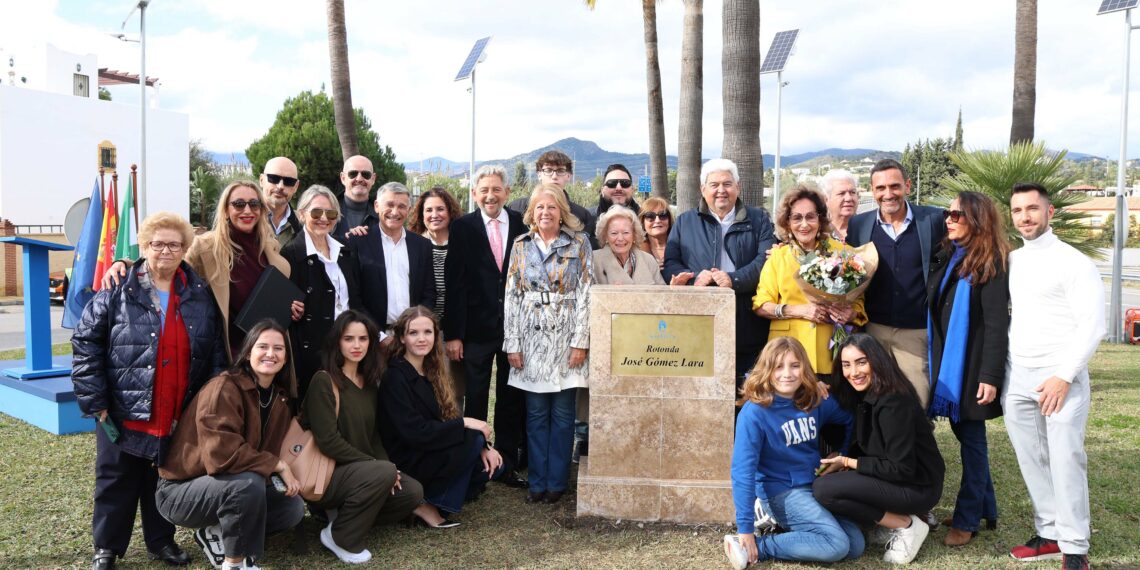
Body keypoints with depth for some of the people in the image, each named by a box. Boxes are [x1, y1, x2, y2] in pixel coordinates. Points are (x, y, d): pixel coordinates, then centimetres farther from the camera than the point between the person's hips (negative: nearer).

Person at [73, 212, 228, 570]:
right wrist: (95, 402, -10)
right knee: (117, 483, 13)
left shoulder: (201, 295, 1)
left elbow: (217, 352, 6)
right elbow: (85, 346, -7)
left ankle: (161, 541, 34)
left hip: (178, 418, 2)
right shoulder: (117, 292, -7)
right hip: (124, 414, -2)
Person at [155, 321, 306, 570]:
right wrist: (277, 466, -25)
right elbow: (222, 453, -33)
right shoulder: (224, 388, -24)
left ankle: (215, 535, 9)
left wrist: (285, 475, -12)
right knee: (250, 482, -34)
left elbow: (272, 449, 8)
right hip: (181, 490, -8)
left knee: (293, 507, -7)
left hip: (236, 487, 8)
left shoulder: (280, 398, 1)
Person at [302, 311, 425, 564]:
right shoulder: (323, 381, -15)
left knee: (413, 492, -10)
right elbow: (327, 441, -21)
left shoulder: (369, 383, 8)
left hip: (361, 470, 7)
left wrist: (385, 464, -9)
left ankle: (345, 514, 6)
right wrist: (380, 466, -19)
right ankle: (339, 537, -9)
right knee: (384, 473, -30)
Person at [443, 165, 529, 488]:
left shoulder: (523, 225, 2)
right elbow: (454, 284, -4)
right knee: (475, 401, 8)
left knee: (512, 400, 11)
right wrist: (453, 334, -8)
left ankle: (509, 463, 25)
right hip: (477, 329, -1)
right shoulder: (462, 228, -1)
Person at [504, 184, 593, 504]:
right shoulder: (521, 246, 8)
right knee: (536, 412, 6)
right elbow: (512, 295, 6)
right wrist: (512, 343, 0)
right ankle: (537, 481, 15)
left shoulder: (579, 243, 1)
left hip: (566, 337, -2)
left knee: (562, 413, 4)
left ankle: (556, 481, 14)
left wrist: (580, 341, -10)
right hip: (531, 337, 2)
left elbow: (585, 293, -3)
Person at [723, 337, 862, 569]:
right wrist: (745, 528, -25)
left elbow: (850, 420, 17)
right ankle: (755, 546, -11)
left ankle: (781, 525, 9)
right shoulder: (755, 412, -21)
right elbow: (743, 469, -23)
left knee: (856, 546, -4)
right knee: (837, 545, -21)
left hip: (815, 485, 7)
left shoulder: (815, 401, -3)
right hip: (780, 491, -7)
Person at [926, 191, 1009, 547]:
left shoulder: (990, 262, -10)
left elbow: (997, 324, -13)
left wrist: (990, 376, -17)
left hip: (971, 365, -6)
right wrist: (934, 362, 5)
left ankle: (967, 519, 11)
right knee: (963, 432, 13)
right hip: (945, 362, 6)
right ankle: (986, 509, 26)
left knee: (971, 437, 2)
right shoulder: (946, 257, 10)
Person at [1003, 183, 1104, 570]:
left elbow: (1092, 327, -10)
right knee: (1031, 461, 8)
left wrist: (1064, 375, -17)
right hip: (1015, 377, 5)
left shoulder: (1073, 262, -5)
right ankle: (1049, 534, 20)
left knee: (1065, 460, -4)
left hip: (1061, 377, -5)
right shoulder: (1010, 261, 11)